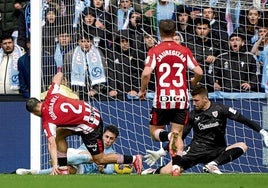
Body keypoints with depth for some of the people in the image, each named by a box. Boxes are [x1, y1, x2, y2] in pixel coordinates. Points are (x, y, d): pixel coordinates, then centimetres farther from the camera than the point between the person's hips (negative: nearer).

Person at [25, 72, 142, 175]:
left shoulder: (47, 122, -17)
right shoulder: (50, 97, -1)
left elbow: (52, 144, -27)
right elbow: (59, 75, 11)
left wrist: (54, 165, -32)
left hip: (90, 126, -9)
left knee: (99, 159, 6)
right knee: (59, 136, 11)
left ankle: (134, 159, 8)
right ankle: (64, 168, 14)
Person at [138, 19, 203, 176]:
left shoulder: (155, 51, -2)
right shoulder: (184, 51, 4)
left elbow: (146, 74, -13)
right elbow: (199, 72, -1)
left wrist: (142, 90, 3)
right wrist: (193, 84, 20)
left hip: (162, 98, -2)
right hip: (181, 98, 2)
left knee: (155, 131, 13)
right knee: (178, 134, 7)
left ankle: (169, 136, -21)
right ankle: (176, 167, -9)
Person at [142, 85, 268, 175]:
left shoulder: (220, 109, -4)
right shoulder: (192, 115, 2)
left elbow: (242, 119, -4)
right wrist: (160, 153, 5)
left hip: (216, 152, 0)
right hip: (196, 150, 0)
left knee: (242, 146, -24)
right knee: (167, 171, -19)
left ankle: (212, 165, -33)